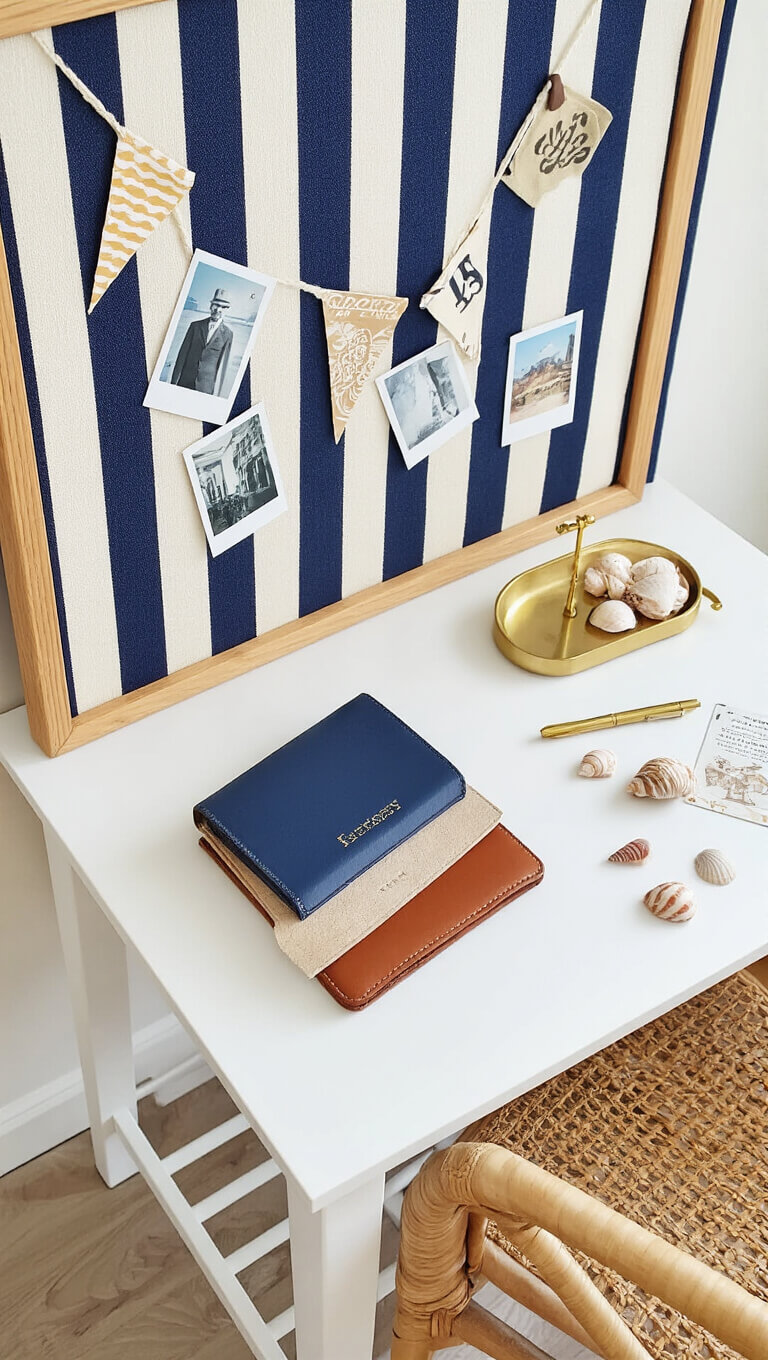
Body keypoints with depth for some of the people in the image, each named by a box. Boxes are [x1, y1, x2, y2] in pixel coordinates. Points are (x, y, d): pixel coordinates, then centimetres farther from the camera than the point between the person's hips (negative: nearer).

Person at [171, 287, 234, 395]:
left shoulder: (227, 334, 2)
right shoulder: (195, 326, 7)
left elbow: (222, 365, 1)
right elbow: (183, 353, 6)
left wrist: (217, 394, -3)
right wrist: (174, 382, 1)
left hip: (207, 386, -2)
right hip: (185, 381, 2)